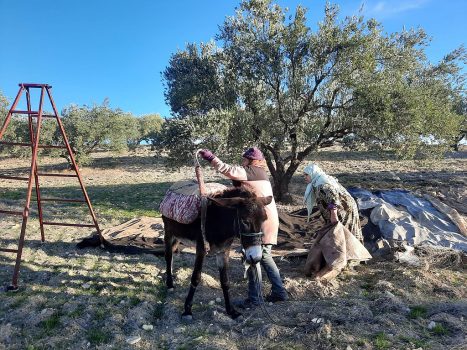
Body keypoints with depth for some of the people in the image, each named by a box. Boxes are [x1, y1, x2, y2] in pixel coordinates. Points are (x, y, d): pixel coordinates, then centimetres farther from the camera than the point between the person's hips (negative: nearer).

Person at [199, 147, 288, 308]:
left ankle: (254, 298, 7)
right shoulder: (260, 174, 19)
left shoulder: (252, 171, -11)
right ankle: (279, 292, 25)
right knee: (264, 256, 18)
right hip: (268, 220, 10)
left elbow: (228, 170, -21)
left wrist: (210, 157, -16)